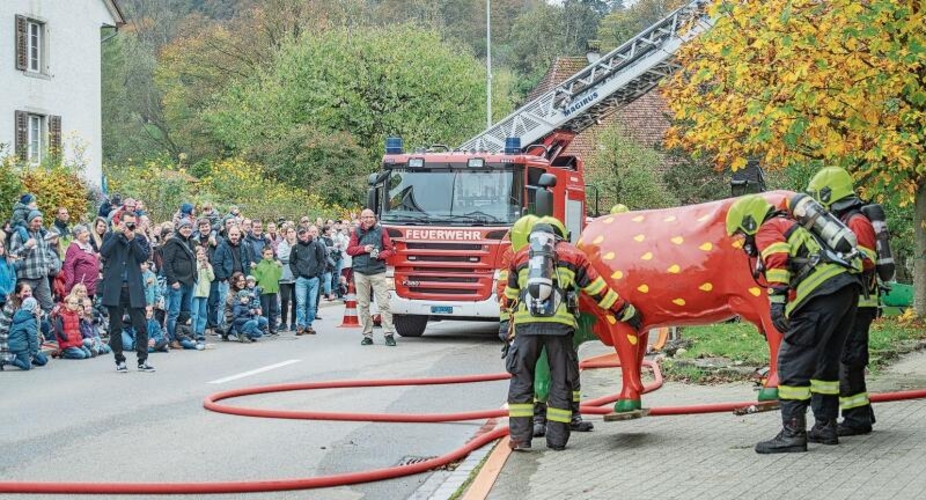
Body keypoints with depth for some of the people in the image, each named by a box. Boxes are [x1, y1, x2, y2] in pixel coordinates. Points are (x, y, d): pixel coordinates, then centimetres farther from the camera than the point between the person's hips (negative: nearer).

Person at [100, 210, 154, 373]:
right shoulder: (111, 236, 9)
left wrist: (132, 239, -10)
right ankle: (119, 361, 11)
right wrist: (116, 234, -10)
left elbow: (144, 256, -4)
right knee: (115, 328, 3)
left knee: (141, 326, -2)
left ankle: (143, 361, 4)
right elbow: (103, 252, -9)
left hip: (134, 288, 1)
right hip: (115, 288, -1)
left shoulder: (140, 239, 12)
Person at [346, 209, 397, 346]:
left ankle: (389, 334, -8)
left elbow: (390, 250, 7)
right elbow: (349, 250, 9)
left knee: (384, 304, -8)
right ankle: (367, 335, 9)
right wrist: (363, 249, -6)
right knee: (363, 305, 3)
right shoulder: (357, 232, 11)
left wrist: (380, 255, -12)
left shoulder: (381, 231, 7)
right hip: (360, 272, 2)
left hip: (378, 272, -2)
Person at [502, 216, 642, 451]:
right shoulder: (571, 254, 16)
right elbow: (599, 290, 13)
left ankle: (520, 436, 1)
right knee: (560, 381, 8)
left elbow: (511, 297, 30)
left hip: (526, 323, 1)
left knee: (521, 379, 7)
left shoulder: (520, 256, 22)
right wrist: (627, 313, 20)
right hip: (559, 325, -1)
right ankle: (557, 438, 7)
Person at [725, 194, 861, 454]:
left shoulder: (767, 231, 4)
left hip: (821, 295, -10)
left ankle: (792, 432, -9)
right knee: (825, 361, 21)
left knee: (792, 362, -6)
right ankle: (825, 426, 28)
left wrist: (777, 301, -23)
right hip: (847, 288, 10)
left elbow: (778, 261, -15)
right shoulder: (790, 226, 33)